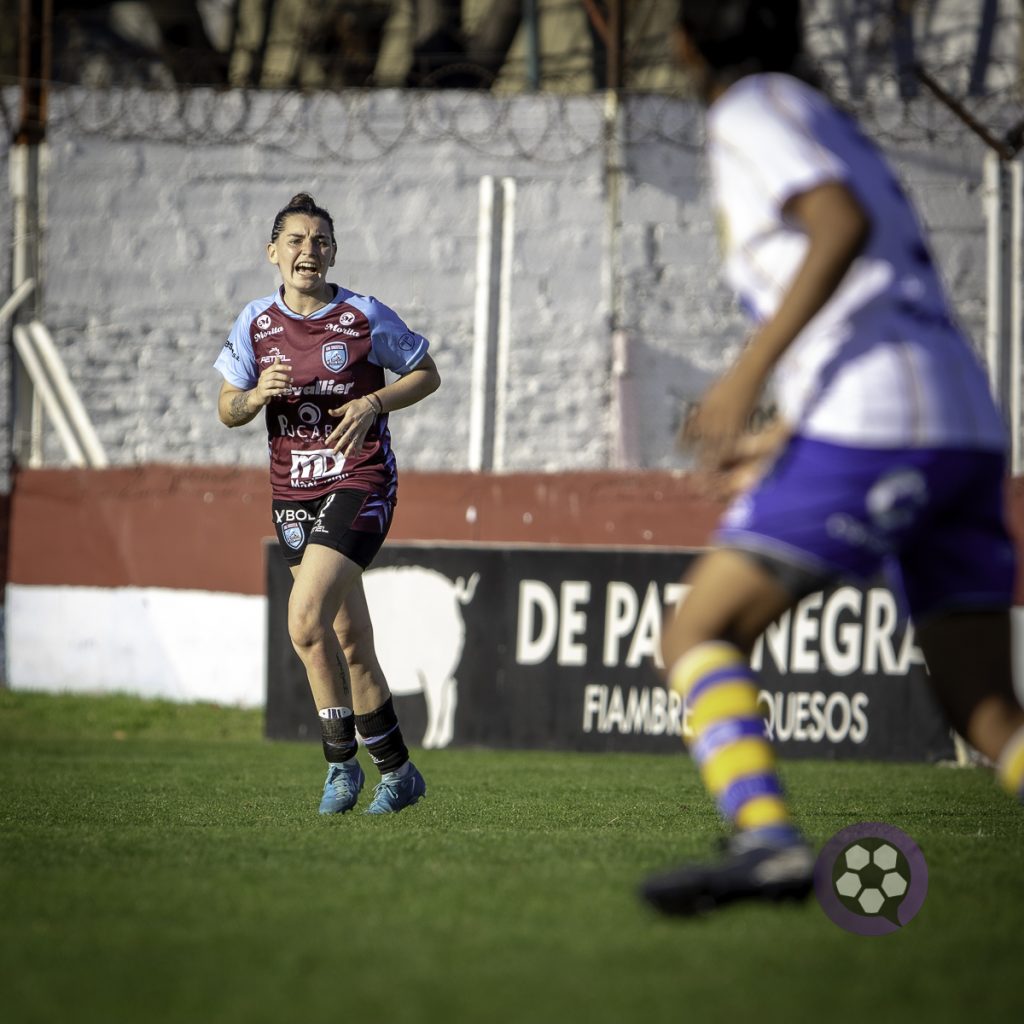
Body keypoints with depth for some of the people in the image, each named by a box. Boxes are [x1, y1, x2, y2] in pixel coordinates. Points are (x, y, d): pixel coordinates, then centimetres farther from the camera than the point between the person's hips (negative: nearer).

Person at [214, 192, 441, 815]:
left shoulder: (365, 318, -6)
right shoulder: (256, 323, 4)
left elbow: (427, 375, 4)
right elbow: (228, 410, 10)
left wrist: (372, 403, -12)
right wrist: (257, 395, -13)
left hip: (359, 483, -5)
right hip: (293, 491, 5)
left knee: (306, 622, -20)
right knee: (350, 643, 8)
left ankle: (342, 759, -6)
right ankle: (398, 772, 19)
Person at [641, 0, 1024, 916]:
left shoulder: (753, 109, 3)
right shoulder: (836, 129, 29)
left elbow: (844, 224, -16)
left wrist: (749, 373, -18)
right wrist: (779, 444, 34)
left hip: (871, 428, -8)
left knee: (699, 639, -2)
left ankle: (767, 839, -26)